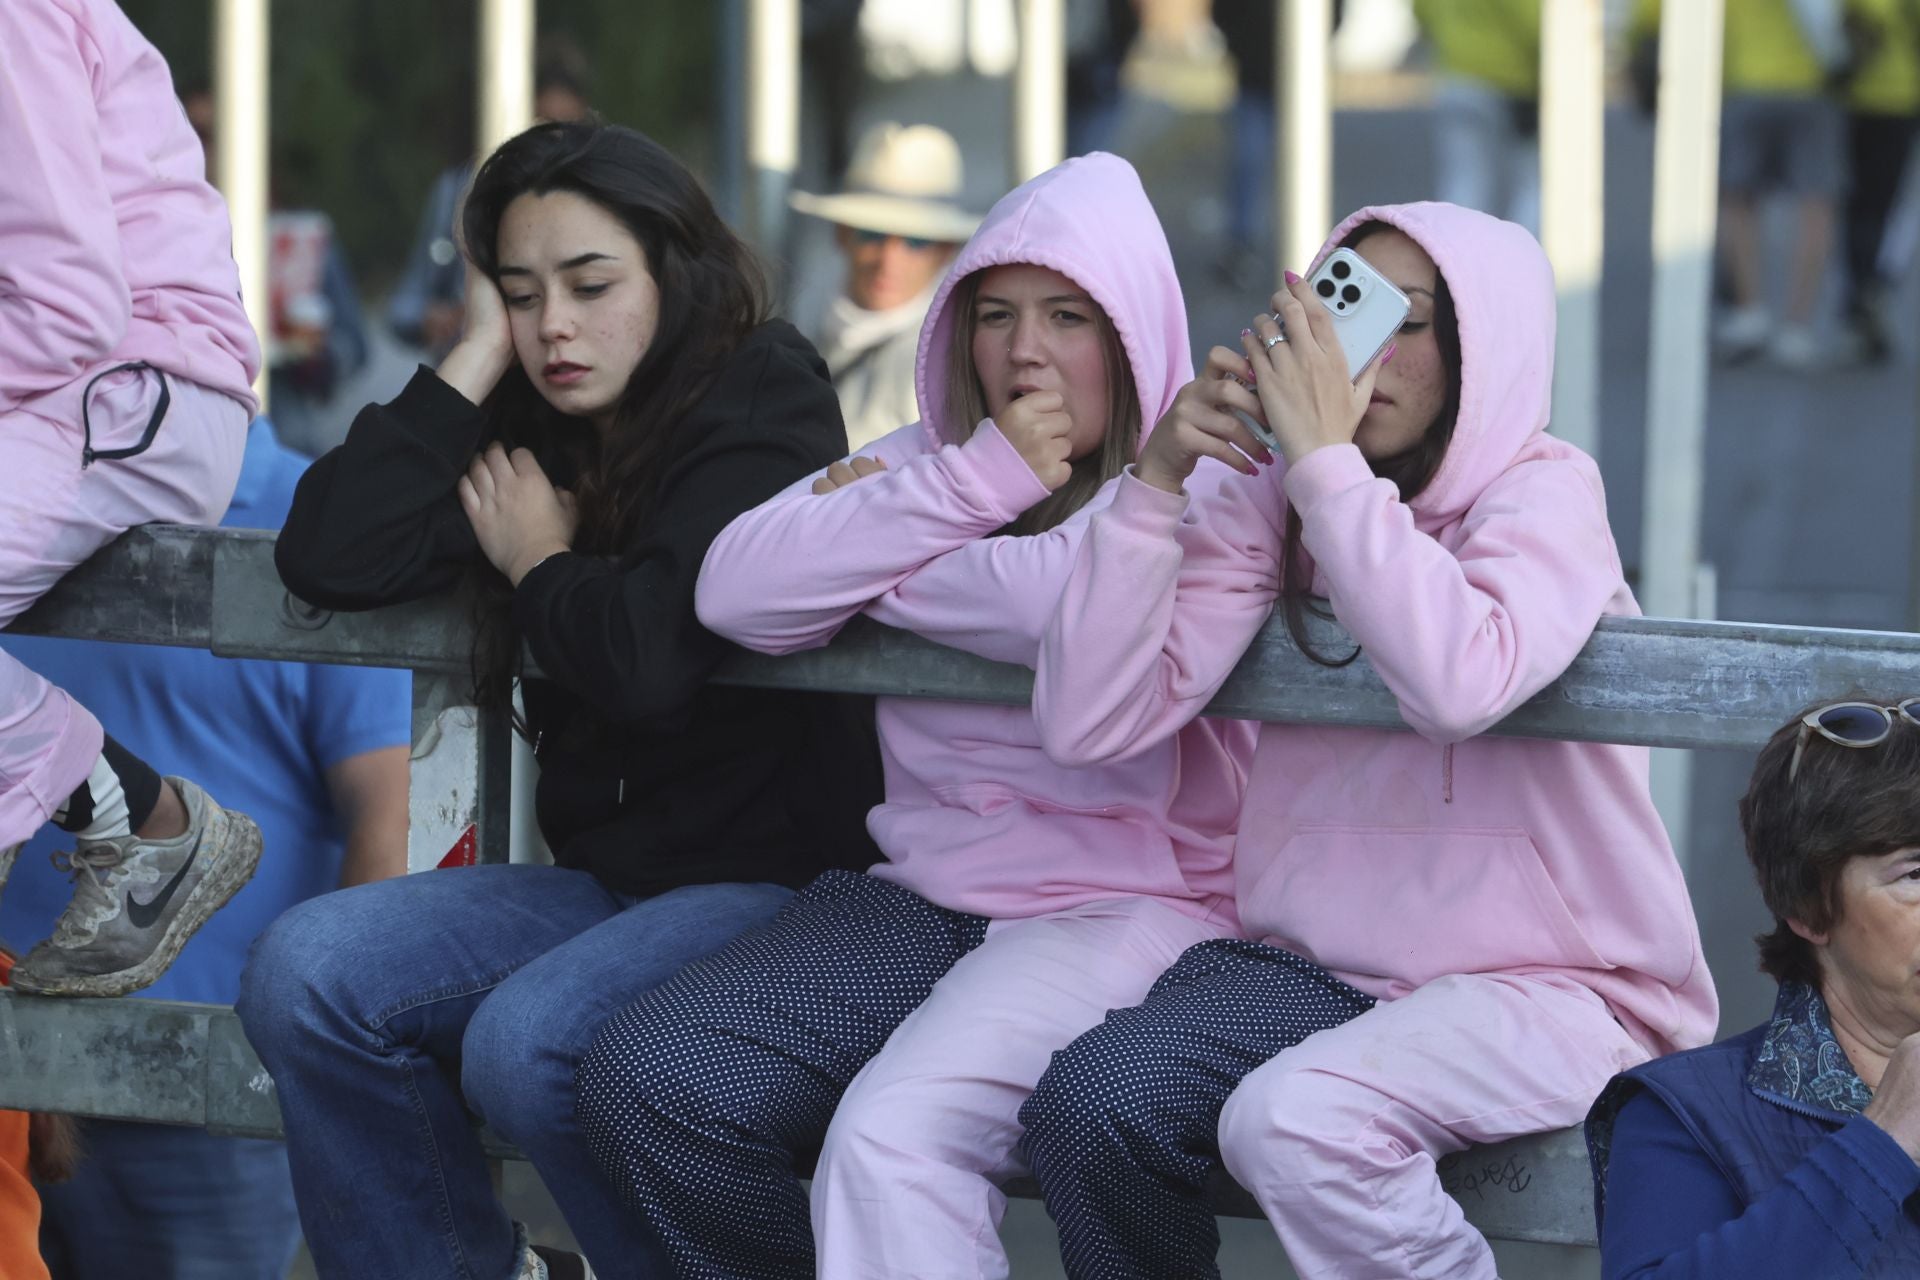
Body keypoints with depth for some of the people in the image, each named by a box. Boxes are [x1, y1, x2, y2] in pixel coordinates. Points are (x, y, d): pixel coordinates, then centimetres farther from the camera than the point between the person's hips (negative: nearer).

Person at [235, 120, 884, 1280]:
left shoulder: (764, 413, -9)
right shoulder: (528, 433, 11)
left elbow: (652, 653, -25)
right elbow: (327, 556, -5)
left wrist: (537, 565, -5)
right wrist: (477, 359, -2)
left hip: (773, 875, -7)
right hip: (606, 878, 7)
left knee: (527, 1042, -31)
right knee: (306, 971, -11)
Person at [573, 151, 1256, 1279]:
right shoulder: (933, 462, 16)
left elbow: (1069, 606, -25)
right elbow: (739, 591, -1)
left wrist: (871, 556, -5)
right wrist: (970, 484, -7)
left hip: (1120, 905, -6)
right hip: (922, 901, 6)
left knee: (892, 1134, -32)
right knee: (645, 1079, -15)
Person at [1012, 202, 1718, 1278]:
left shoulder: (1542, 488, -7)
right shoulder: (1271, 511, 6)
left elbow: (1460, 685, -30)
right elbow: (1089, 725, -6)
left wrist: (1325, 460, -25)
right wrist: (1156, 479, -12)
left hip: (1546, 984, -4)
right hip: (1319, 969, 5)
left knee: (1292, 1120, -33)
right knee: (1088, 1103, -24)